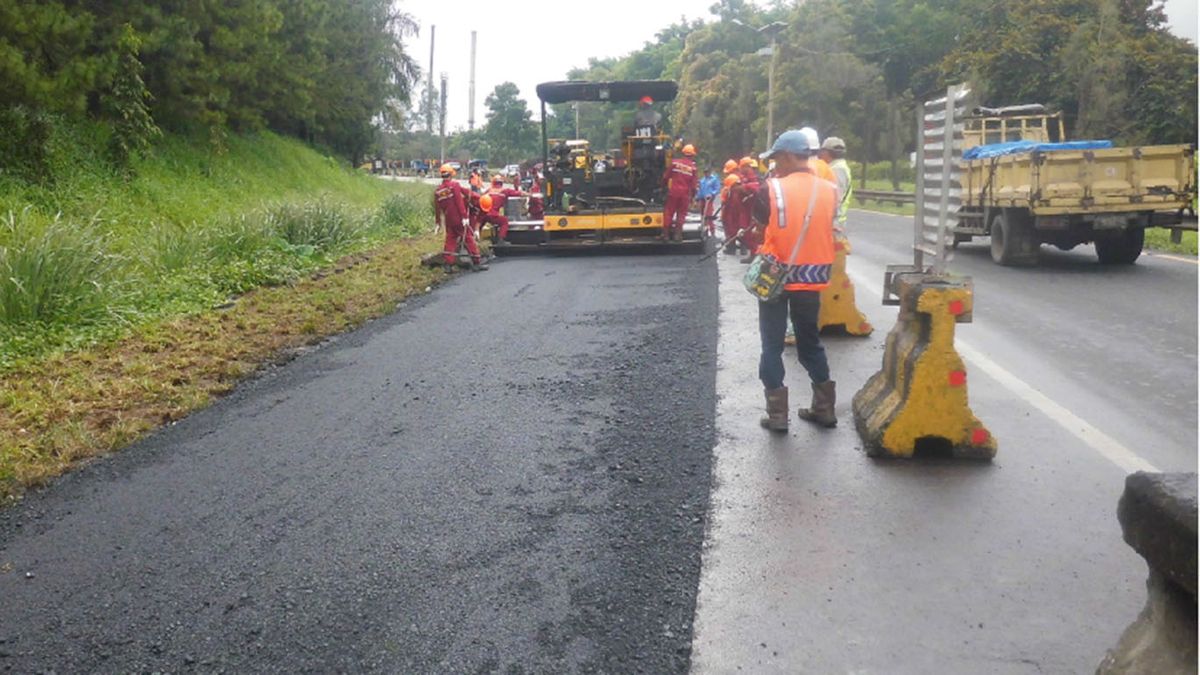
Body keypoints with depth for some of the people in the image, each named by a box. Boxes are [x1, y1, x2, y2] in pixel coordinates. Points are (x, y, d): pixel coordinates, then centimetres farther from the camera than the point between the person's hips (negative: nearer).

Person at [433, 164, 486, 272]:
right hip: (459, 218, -5)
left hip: (448, 220, 5)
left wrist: (438, 222, 17)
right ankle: (476, 263, 2)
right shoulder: (454, 185, -9)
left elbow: (437, 208, 9)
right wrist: (464, 216, -18)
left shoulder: (437, 190, 6)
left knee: (450, 241, 13)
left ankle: (447, 264, 9)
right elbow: (459, 202, -17)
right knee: (469, 238, 1)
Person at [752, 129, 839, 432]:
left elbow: (759, 223, -1)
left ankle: (777, 414, 6)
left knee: (772, 346, 7)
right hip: (811, 278, 4)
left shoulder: (771, 189, -14)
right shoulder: (829, 191, -3)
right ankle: (824, 408, 23)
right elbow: (824, 229, 4)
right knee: (810, 342, 18)